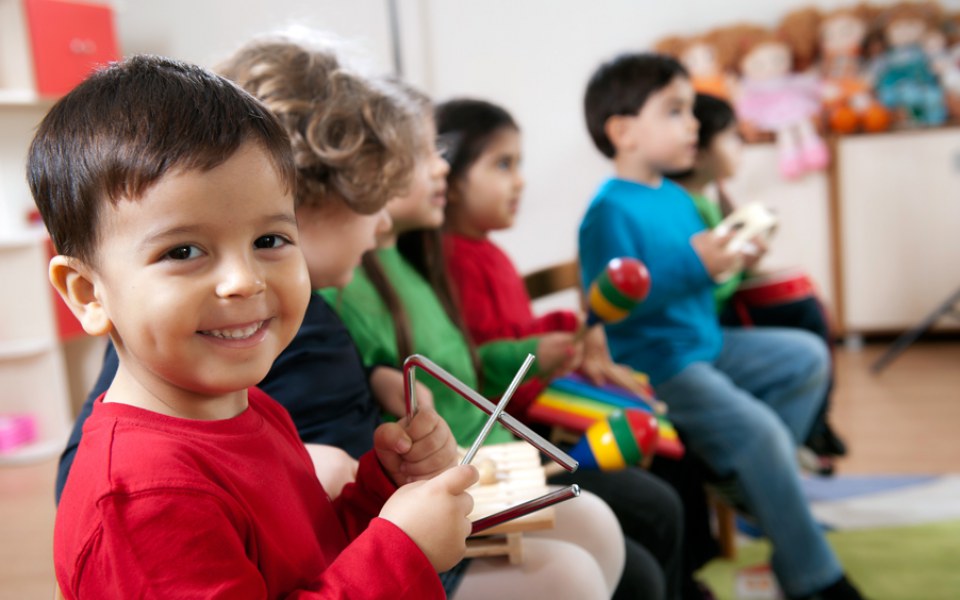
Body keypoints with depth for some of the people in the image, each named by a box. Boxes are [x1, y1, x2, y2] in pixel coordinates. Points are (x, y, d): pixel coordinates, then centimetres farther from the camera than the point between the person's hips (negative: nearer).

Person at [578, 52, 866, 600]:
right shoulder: (609, 212, -18)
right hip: (653, 365, -10)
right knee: (757, 429, -22)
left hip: (705, 344, 11)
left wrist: (729, 257, 6)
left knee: (807, 357, 15)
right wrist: (693, 267, -29)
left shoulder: (677, 198, 13)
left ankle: (756, 483, 11)